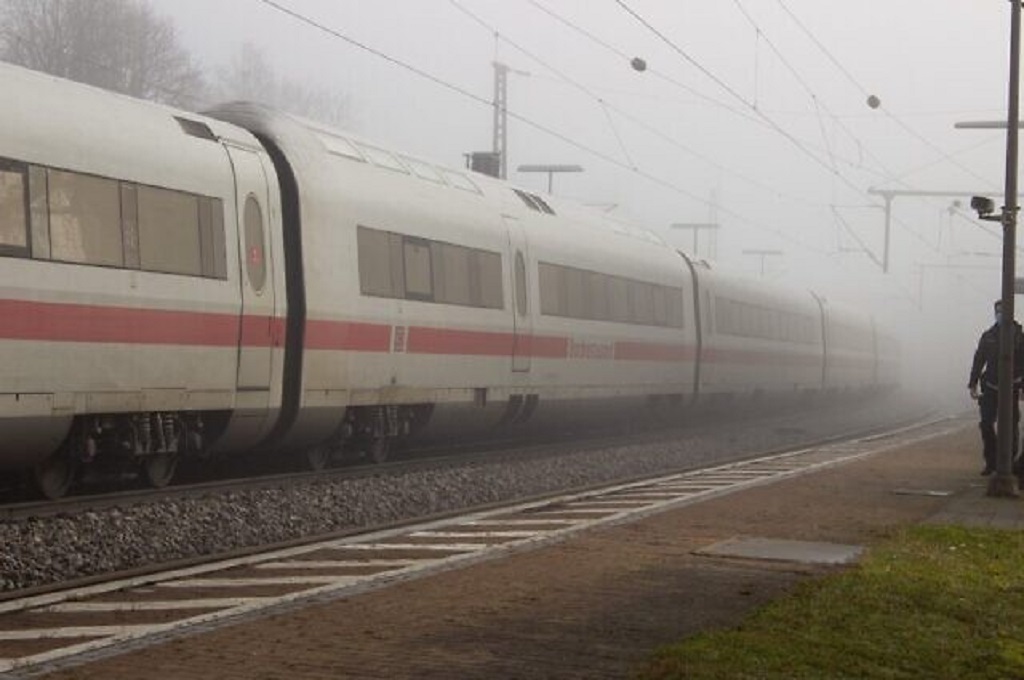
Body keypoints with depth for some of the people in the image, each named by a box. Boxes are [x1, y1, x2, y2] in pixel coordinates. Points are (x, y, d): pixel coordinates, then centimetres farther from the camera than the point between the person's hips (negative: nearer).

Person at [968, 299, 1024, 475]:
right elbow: (978, 360, 11)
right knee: (986, 424, -3)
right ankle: (991, 462, 5)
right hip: (990, 388, 2)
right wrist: (973, 384, 7)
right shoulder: (988, 336, 8)